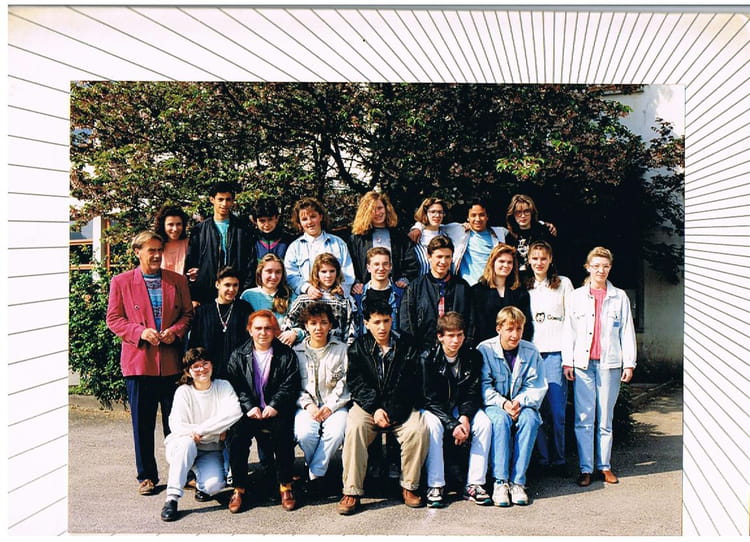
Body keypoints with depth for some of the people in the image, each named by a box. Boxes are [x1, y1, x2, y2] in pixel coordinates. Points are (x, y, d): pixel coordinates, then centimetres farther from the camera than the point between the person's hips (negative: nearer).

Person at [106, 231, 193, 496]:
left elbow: (188, 313, 12)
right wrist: (140, 332, -13)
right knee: (142, 423, 5)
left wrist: (176, 331, -8)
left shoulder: (177, 281, 9)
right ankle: (146, 476, 17)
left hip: (171, 362, 1)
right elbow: (113, 319, 2)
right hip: (138, 362, -1)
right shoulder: (121, 282, 3)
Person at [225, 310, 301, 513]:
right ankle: (239, 488, -15)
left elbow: (290, 385, -1)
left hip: (277, 410, -1)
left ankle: (285, 486, -17)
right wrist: (250, 407, -13)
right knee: (238, 433, -27)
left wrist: (274, 406, -15)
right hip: (249, 410, 1)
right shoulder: (239, 355, 11)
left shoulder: (286, 354, 7)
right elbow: (236, 386, 3)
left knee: (283, 431, -31)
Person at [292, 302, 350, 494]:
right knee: (304, 434, -31)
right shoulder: (297, 352, 12)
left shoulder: (342, 350, 9)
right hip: (307, 405, 1)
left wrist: (330, 406, -11)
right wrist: (308, 405, -10)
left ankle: (315, 474, -14)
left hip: (335, 405, 0)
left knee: (336, 432, -32)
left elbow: (346, 384, 1)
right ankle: (320, 471, -5)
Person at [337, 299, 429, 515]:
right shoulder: (358, 348, 7)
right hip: (367, 405, 0)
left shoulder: (406, 347, 5)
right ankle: (352, 491, -24)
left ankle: (409, 486, -10)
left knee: (418, 430, -29)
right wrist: (375, 410, -16)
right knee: (354, 428, -31)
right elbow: (356, 384, -1)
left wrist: (392, 413, -14)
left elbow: (410, 384, -2)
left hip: (400, 408, 0)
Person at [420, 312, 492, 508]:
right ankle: (435, 486, -28)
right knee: (432, 425, -35)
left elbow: (473, 394, -3)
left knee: (484, 422, -24)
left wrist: (465, 418, -23)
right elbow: (431, 399, -17)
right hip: (434, 410, -3)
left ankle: (474, 485, -20)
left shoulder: (473, 357, -4)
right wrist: (452, 425, -28)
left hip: (461, 409, 3)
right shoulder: (428, 358, -14)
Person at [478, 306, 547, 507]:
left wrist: (520, 402, -20)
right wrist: (502, 403, -22)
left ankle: (517, 481, -28)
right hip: (494, 405, -2)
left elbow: (537, 387, -1)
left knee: (529, 419, -32)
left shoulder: (531, 352, 2)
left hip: (523, 405, 2)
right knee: (501, 419, -35)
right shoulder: (485, 350, -5)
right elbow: (483, 386, -7)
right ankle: (500, 482, -31)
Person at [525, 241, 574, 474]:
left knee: (557, 410, -5)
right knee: (537, 409, 0)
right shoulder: (524, 287, 15)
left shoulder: (563, 284, 8)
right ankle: (543, 459, 9)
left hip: (556, 352, -2)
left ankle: (558, 460, 6)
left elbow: (571, 320, 4)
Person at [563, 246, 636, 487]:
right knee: (584, 419, -2)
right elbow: (570, 330, 7)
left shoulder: (620, 297, 9)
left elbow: (627, 332, 8)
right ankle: (585, 468, 3)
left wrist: (629, 363, 3)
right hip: (583, 363, 0)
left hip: (609, 363, 0)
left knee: (605, 419, 4)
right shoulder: (577, 296, 9)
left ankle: (604, 465, 15)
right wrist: (567, 361, 1)